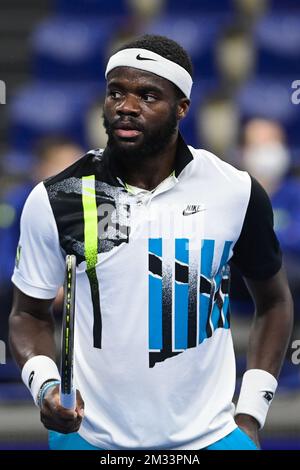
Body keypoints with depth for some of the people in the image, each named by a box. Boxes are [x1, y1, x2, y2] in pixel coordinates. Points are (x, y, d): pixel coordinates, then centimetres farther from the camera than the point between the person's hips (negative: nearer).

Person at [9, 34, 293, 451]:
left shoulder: (235, 192, -5)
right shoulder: (55, 200, -6)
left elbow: (274, 301, 9)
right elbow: (29, 314, 5)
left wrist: (251, 413, 2)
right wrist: (44, 385, -14)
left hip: (207, 433, 0)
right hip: (89, 436, 0)